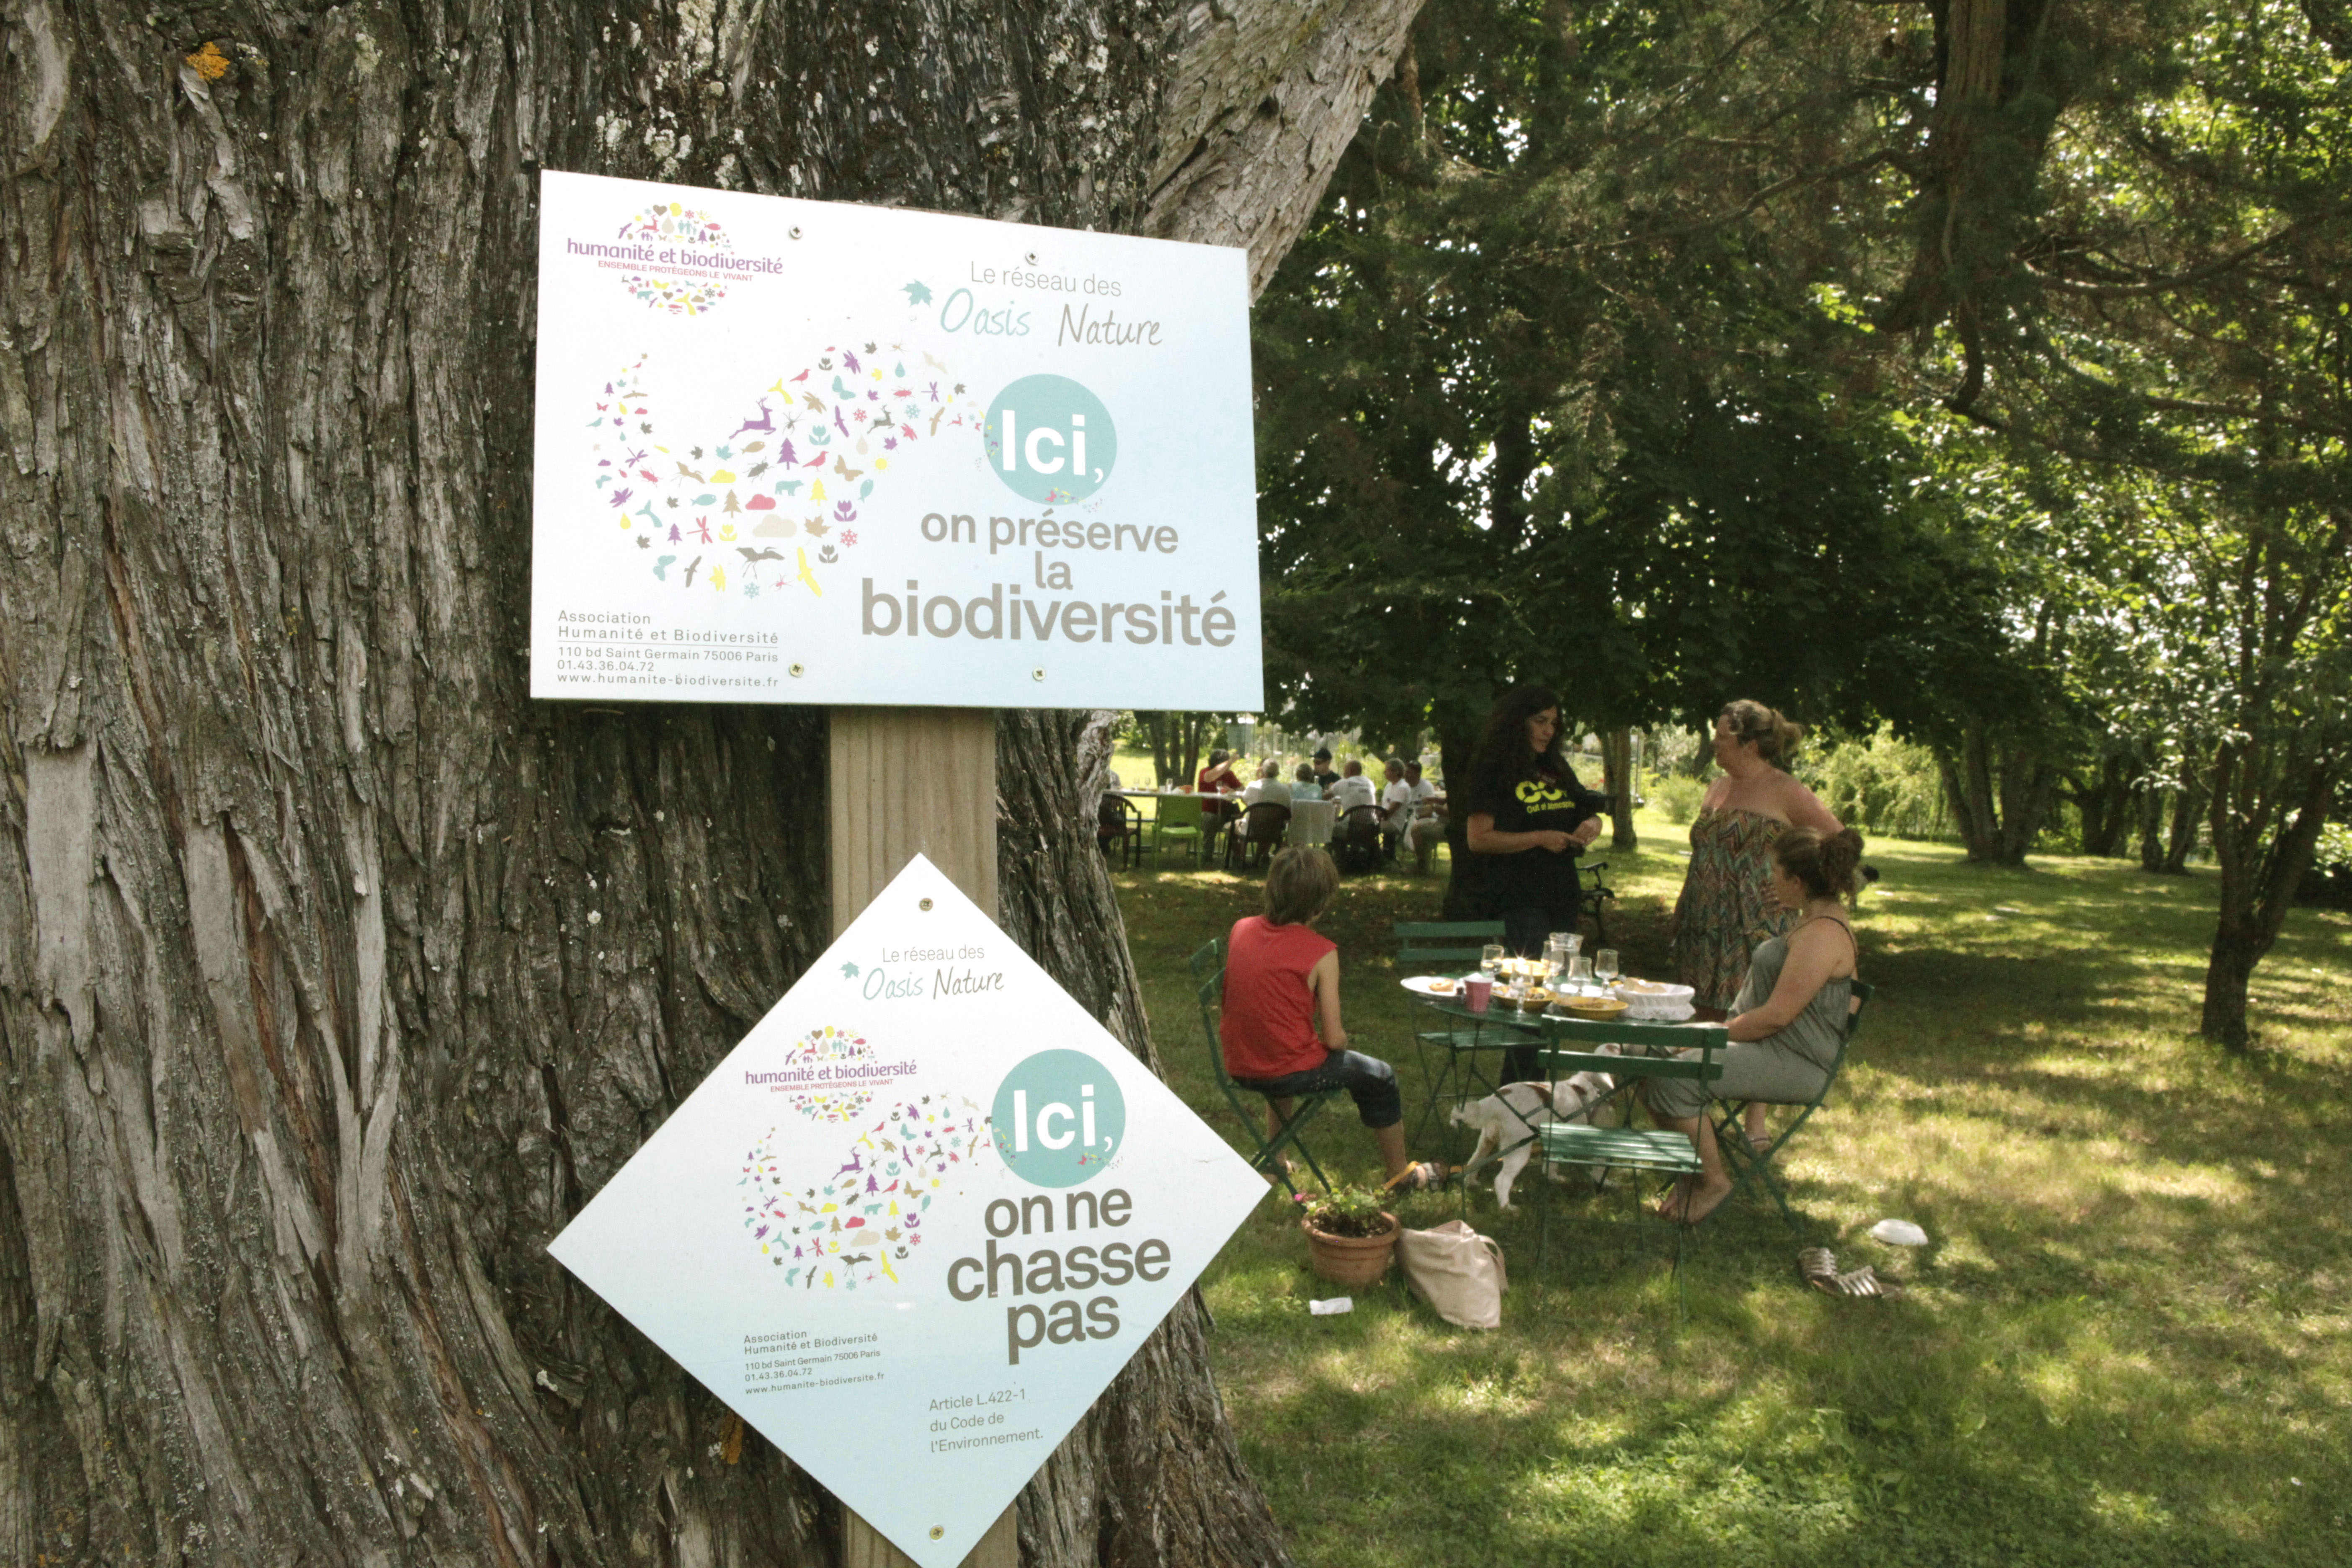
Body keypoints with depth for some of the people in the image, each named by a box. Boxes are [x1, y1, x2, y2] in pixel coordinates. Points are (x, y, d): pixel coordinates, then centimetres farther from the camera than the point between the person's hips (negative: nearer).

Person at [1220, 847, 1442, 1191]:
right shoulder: (1321, 953, -17)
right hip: (1290, 1073, -6)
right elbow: (1334, 1038, -14)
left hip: (1237, 1066, 6)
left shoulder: (1241, 929, -2)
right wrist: (1340, 1037, 8)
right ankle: (1400, 1173, 36)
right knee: (1379, 1076, 19)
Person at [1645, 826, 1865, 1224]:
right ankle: (1697, 1165, 9)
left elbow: (1777, 1015, -24)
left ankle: (1713, 1181, -7)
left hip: (1794, 1064, -11)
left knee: (1673, 1080, -27)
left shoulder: (1823, 934, -20)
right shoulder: (1810, 919, 16)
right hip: (1768, 1045, 11)